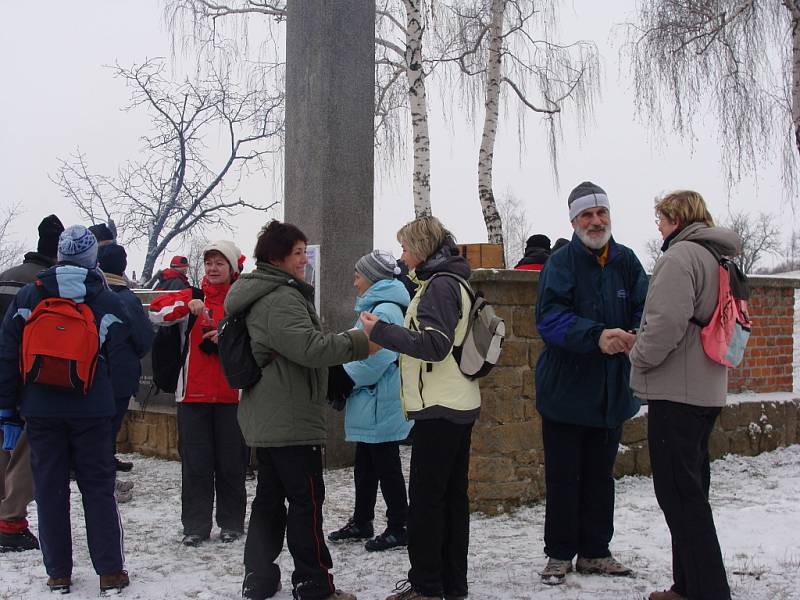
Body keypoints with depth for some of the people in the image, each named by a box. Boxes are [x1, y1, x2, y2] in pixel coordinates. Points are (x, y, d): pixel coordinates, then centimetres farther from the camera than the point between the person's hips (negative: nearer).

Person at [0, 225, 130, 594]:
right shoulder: (108, 302, -2)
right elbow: (115, 360, -3)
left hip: (41, 409, 1)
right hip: (91, 410, -1)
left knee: (49, 489, 8)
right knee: (98, 488, 6)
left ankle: (58, 573, 12)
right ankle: (109, 571, 7)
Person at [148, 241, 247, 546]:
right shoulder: (191, 296, 8)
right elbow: (156, 311, -6)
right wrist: (187, 304, -22)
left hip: (232, 394, -1)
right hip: (193, 393, 1)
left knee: (231, 462, 6)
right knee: (195, 462, 4)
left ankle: (231, 523, 18)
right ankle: (195, 525, 12)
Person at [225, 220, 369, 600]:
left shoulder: (259, 296, 17)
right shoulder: (281, 298, -17)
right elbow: (310, 347, -25)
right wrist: (361, 341, -21)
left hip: (265, 419, 10)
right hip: (291, 419, -10)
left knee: (270, 497, 15)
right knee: (306, 500, -3)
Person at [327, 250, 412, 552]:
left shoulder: (385, 311, -18)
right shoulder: (374, 307, 16)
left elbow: (375, 360, -25)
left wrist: (346, 379, -12)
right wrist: (347, 379, 9)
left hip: (381, 406, -10)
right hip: (369, 405, 10)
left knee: (386, 465, -1)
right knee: (365, 464, 17)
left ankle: (398, 527, 8)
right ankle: (361, 522, 28)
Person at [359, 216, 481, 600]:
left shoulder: (439, 285, -14)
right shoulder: (452, 282, 17)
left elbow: (433, 345, -23)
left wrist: (381, 331, -19)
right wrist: (386, 333, 13)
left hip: (439, 409, -10)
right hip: (458, 406, 10)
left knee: (425, 496, -5)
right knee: (452, 496, 11)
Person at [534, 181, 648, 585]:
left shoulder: (626, 261, 5)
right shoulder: (561, 263, -7)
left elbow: (646, 310, -1)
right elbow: (550, 318, -19)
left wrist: (637, 336, -24)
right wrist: (597, 336, -32)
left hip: (612, 392, 4)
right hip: (566, 391, -4)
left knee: (600, 475, 14)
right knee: (562, 477, 4)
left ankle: (594, 552, 26)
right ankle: (559, 554, 16)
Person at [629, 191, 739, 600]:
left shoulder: (681, 255, -13)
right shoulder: (719, 257, 17)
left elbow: (668, 321, -24)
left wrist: (639, 356, -7)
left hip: (676, 391, -10)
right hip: (708, 390, 10)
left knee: (679, 492, -5)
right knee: (691, 490, 16)